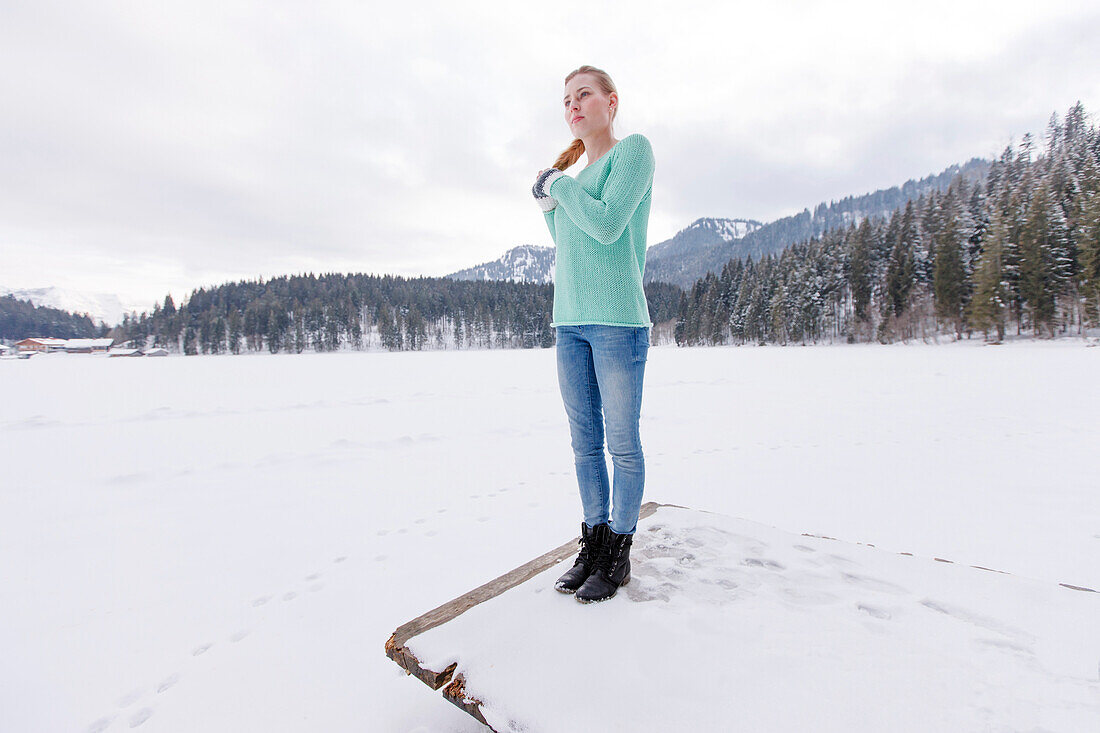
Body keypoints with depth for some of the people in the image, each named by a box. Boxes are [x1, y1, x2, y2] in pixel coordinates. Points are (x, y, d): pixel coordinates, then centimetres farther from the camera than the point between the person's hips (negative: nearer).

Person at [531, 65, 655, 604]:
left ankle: (618, 555, 17)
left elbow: (607, 226, -15)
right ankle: (593, 543, 24)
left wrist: (557, 185, -1)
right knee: (585, 442, 10)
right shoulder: (573, 176, 20)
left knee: (621, 442, 2)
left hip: (618, 320, -7)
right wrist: (547, 202, 14)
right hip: (570, 322, 7)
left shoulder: (634, 150, 1)